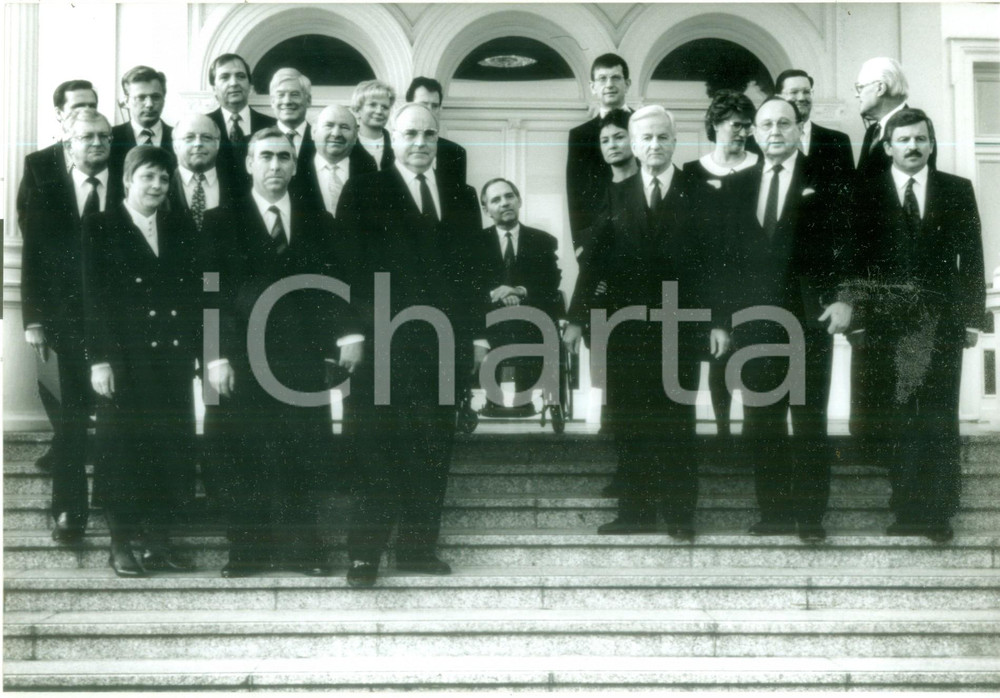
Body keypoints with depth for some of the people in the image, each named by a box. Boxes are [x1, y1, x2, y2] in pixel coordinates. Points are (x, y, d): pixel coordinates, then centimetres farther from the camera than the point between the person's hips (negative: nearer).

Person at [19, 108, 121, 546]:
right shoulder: (44, 190, 3)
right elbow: (33, 258, 3)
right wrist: (33, 320, -3)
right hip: (68, 320, 1)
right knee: (70, 418, 5)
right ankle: (69, 511, 13)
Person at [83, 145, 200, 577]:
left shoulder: (182, 229, 11)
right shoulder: (100, 228, 0)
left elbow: (196, 294, 10)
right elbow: (93, 298, -4)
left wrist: (202, 351, 3)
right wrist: (98, 359, -10)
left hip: (173, 358, 4)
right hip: (124, 359, -4)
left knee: (172, 449, 4)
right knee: (123, 449, 1)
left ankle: (158, 542, 14)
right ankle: (122, 546, 10)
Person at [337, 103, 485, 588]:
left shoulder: (461, 198, 16)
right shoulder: (364, 194, 3)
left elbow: (470, 270, 15)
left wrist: (476, 330, 8)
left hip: (443, 343, 4)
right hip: (385, 343, -4)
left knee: (434, 448, 6)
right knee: (377, 450, -4)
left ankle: (418, 546, 15)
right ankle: (364, 554, -1)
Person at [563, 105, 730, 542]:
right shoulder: (617, 196, 9)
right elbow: (595, 259, 5)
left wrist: (719, 321, -8)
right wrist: (577, 317, -1)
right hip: (626, 326, 2)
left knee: (676, 423, 2)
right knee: (628, 424, 4)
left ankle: (679, 515, 9)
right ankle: (635, 513, 11)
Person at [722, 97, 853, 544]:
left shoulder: (824, 181, 3)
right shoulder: (736, 187, 13)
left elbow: (846, 243, -1)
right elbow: (727, 253, 11)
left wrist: (843, 299, -10)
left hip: (809, 319, -3)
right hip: (754, 320, 3)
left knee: (810, 422, 1)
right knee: (760, 424, 3)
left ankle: (810, 516, 5)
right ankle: (775, 514, 9)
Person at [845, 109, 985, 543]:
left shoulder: (958, 191, 10)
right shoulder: (866, 195, 6)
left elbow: (971, 258, 8)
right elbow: (856, 261, 2)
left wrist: (972, 319, 1)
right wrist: (859, 321, -5)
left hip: (940, 322, 1)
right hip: (885, 322, -1)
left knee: (938, 420, -1)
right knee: (893, 421, -1)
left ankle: (937, 514, 3)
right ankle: (907, 511, 6)